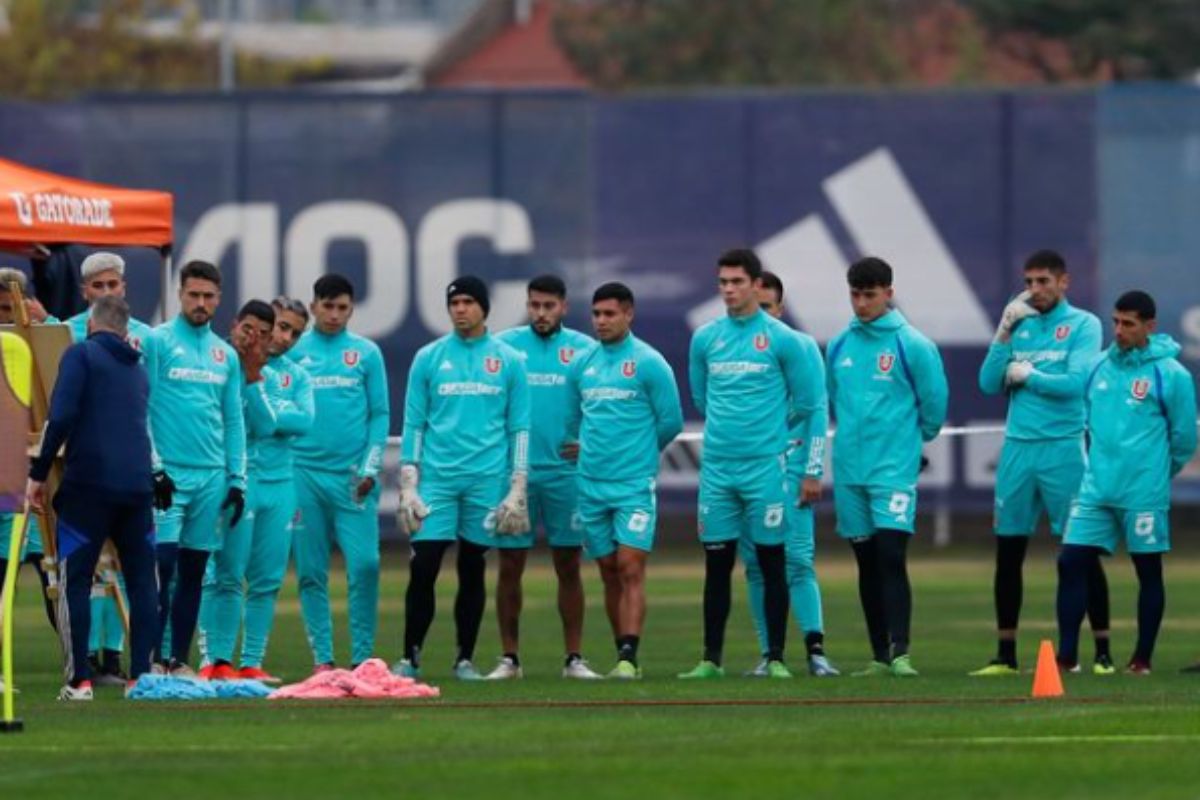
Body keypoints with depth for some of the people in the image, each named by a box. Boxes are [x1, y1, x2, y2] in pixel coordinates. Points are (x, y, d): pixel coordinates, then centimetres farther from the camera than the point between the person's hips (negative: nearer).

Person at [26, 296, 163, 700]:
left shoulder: (81, 354, 0)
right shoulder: (137, 370, 20)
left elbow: (61, 415, -10)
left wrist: (38, 472, -7)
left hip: (88, 484, -5)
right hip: (138, 485, 5)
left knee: (74, 582, 0)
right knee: (141, 581, 10)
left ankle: (79, 679, -6)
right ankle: (142, 674, 7)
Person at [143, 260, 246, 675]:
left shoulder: (226, 355, 14)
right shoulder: (157, 342, -2)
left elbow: (234, 421, 16)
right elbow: (140, 409, -6)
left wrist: (237, 480, 9)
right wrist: (153, 467, -12)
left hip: (211, 477, 5)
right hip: (168, 474, -5)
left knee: (194, 573, 7)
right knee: (161, 567, -11)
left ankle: (179, 660, 11)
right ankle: (154, 658, -9)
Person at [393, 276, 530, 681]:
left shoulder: (508, 361, 6)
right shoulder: (428, 358, 6)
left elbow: (519, 429, 6)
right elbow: (413, 424, 7)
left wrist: (517, 490, 0)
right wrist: (408, 486, 0)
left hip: (486, 480, 0)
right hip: (436, 477, 0)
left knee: (473, 571, 4)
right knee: (423, 568, -6)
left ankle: (465, 659, 11)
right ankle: (410, 657, 1)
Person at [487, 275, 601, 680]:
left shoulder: (583, 350, 4)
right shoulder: (504, 345, 4)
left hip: (565, 471, 0)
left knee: (568, 566, 3)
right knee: (510, 566, 2)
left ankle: (574, 657, 7)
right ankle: (509, 658, 8)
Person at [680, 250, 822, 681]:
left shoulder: (781, 339, -3)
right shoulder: (705, 339, 7)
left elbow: (806, 401, 3)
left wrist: (769, 426, 10)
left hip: (765, 464, -3)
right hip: (717, 466, 3)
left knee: (771, 560, 1)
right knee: (717, 563, 4)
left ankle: (776, 658, 5)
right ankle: (711, 658, 8)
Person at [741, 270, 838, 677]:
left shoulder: (801, 347, 2)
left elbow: (818, 411, 0)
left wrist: (813, 472, -6)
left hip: (789, 465, -3)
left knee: (798, 559, -10)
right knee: (756, 564, 3)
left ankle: (815, 648, -11)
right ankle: (769, 654, 7)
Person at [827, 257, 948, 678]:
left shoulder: (912, 346, -6)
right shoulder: (839, 346, 9)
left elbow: (934, 402, 1)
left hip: (894, 467, -5)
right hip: (849, 469, 5)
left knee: (891, 557, -14)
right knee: (867, 562, 8)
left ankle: (900, 653, -17)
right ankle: (879, 656, 13)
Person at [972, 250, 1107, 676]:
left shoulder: (1083, 325, -2)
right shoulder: (1020, 324, 12)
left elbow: (1076, 382, -15)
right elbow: (989, 384, 6)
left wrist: (1026, 374, -5)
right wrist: (1005, 331, -2)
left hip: (1063, 447, -5)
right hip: (1018, 448, 5)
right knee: (1008, 554, 5)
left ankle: (1102, 653, 1)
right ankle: (1005, 655, 12)